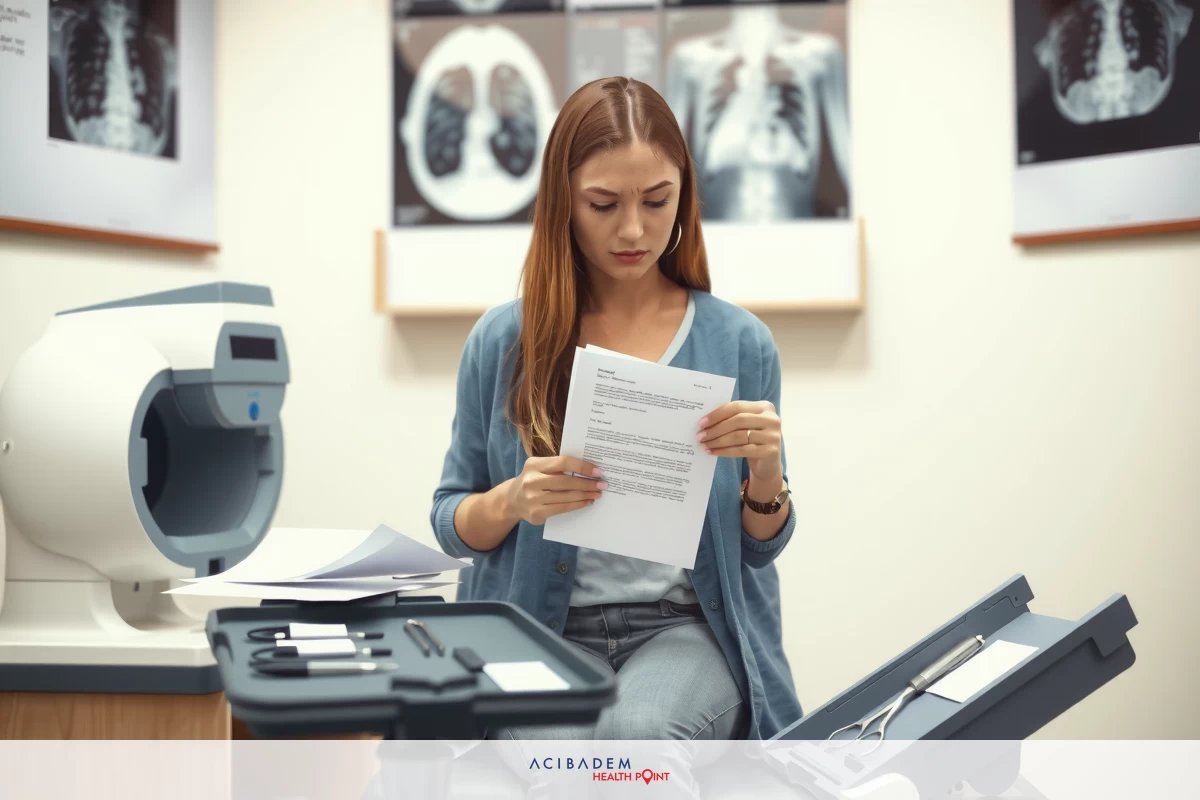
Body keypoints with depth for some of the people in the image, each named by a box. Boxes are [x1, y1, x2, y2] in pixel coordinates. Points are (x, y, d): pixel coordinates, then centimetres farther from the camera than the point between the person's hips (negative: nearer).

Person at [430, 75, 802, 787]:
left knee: (638, 731, -34)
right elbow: (451, 523, 10)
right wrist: (513, 501, -11)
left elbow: (763, 546, 9)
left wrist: (766, 473, -13)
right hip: (545, 629, 1)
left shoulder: (739, 341, 3)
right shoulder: (503, 341, 3)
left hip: (687, 627, 0)